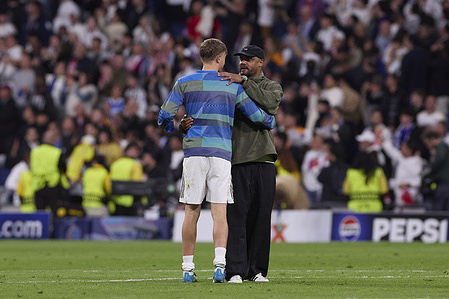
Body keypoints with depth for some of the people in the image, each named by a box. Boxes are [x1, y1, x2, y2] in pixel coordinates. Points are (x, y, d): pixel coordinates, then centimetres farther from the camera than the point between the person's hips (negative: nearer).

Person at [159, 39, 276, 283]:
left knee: (191, 213, 5)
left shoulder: (185, 83, 5)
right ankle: (220, 264, -20)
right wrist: (271, 121, 31)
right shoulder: (233, 86, 8)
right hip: (222, 153, 0)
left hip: (193, 152, 0)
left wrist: (171, 128, 27)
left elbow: (164, 116, 3)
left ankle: (188, 269, 7)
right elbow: (256, 115, 9)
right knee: (219, 213, -3)